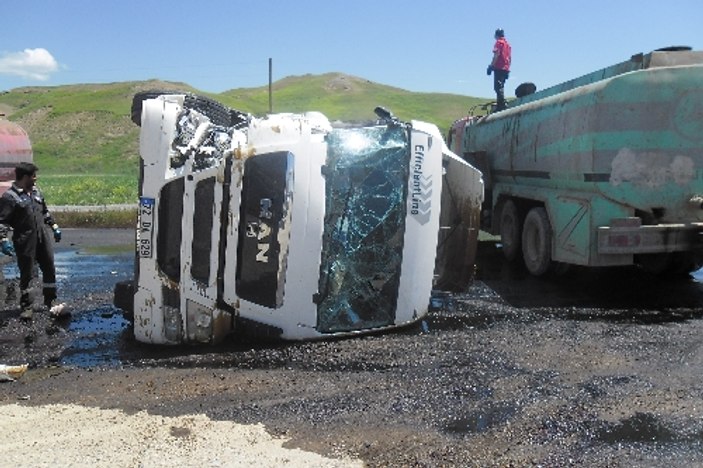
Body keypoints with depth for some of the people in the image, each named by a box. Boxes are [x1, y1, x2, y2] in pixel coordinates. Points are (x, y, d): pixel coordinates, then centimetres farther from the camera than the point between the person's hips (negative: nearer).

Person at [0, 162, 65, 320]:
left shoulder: (35, 191, 12)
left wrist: (54, 227, 21)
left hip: (44, 238, 6)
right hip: (25, 242, -6)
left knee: (50, 270, 8)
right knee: (26, 274, 4)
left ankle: (50, 302, 20)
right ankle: (26, 306, 18)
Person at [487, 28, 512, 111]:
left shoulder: (499, 42, -3)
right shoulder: (508, 44, 20)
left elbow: (496, 55, -14)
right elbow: (510, 58, 20)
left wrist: (491, 66, -13)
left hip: (499, 68, -8)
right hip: (506, 69, 8)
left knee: (498, 87, -12)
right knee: (501, 87, 15)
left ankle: (501, 105, -21)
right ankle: (500, 105, 16)